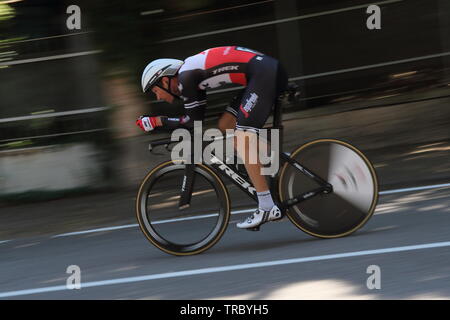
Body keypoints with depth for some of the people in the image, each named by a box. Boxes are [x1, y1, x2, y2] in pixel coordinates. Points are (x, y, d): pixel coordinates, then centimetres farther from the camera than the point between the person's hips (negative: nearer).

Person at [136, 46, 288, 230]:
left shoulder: (186, 76, -7)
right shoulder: (192, 75, 21)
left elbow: (195, 121, -7)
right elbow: (198, 118, 26)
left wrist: (157, 121, 2)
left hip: (265, 73, -10)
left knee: (242, 138, -14)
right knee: (225, 125, 13)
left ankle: (267, 208, -18)